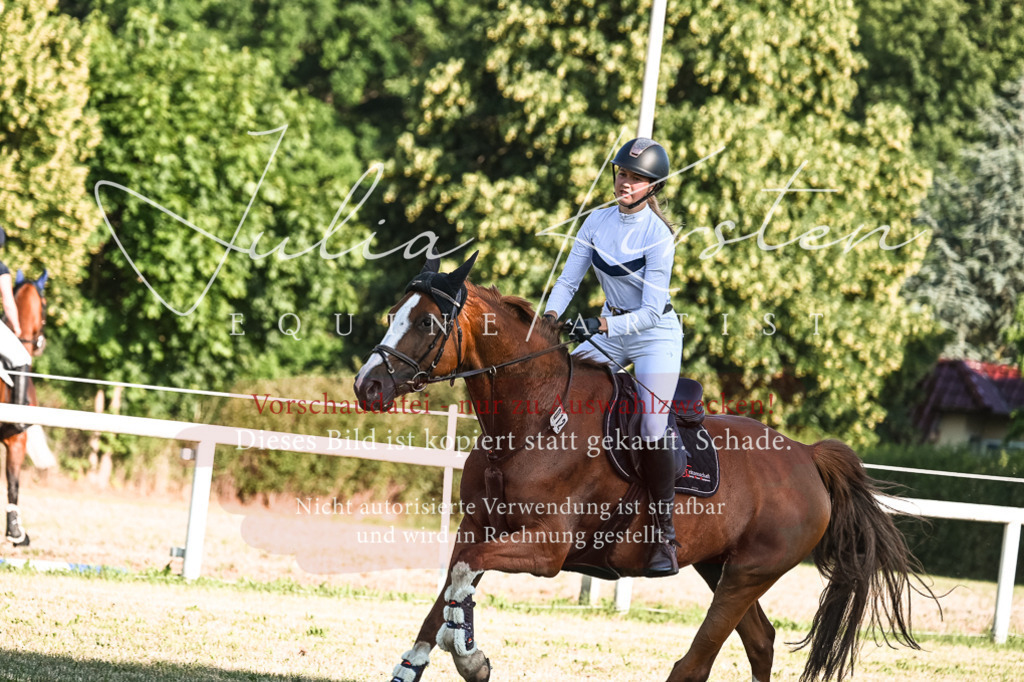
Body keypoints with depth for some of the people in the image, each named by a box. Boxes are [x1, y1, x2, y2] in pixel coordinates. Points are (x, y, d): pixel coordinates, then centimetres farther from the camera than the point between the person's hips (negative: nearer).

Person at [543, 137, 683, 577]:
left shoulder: (658, 236, -18)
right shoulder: (598, 222, -1)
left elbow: (651, 311, -21)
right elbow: (568, 280, 1)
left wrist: (602, 325, -34)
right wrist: (549, 318, -18)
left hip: (656, 334, -6)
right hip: (609, 331, 6)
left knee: (653, 430, -17)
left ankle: (666, 536, -10)